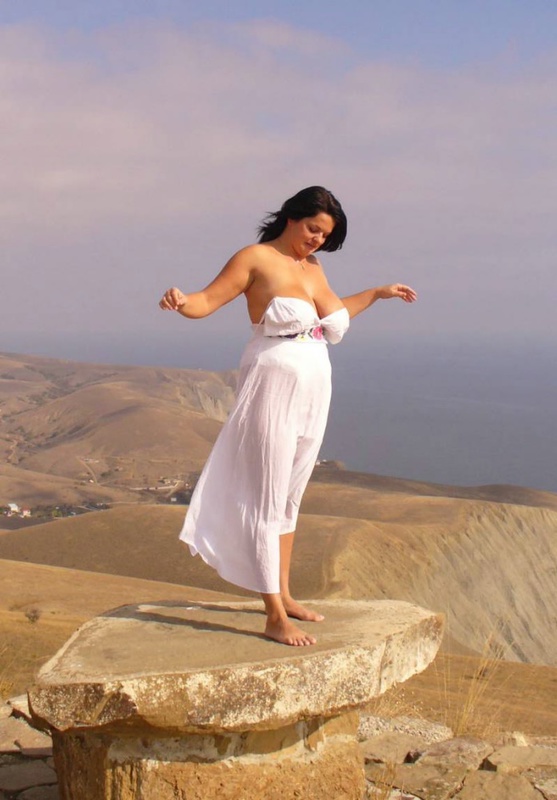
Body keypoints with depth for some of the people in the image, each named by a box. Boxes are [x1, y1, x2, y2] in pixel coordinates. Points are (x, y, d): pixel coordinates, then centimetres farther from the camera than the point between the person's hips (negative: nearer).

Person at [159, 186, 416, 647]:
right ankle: (275, 618, -6)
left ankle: (283, 595, 23)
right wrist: (181, 301, -33)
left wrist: (379, 293, 39)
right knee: (267, 500, -7)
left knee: (291, 498, 13)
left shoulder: (313, 268, 15)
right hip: (274, 386, -7)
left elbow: (336, 313, 33)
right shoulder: (256, 259, -5)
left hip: (314, 390, 8)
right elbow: (206, 302, -12)